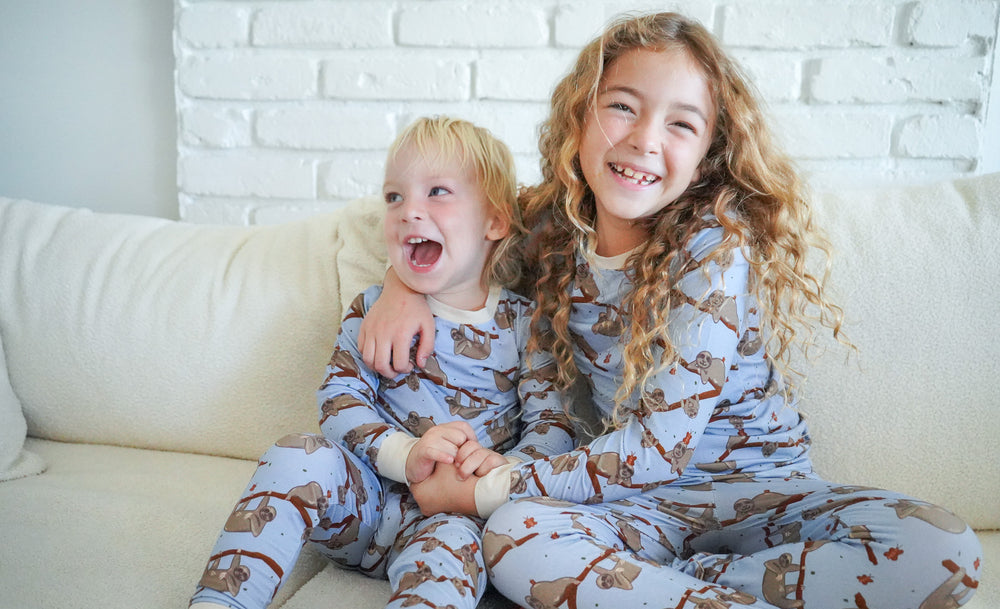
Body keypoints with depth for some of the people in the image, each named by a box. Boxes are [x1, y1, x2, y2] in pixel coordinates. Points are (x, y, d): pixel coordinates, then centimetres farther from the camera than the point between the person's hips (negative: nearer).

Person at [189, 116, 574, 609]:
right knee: (301, 455, -25)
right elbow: (339, 399, -5)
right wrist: (405, 454, -23)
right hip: (360, 496, 2)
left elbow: (554, 422, -2)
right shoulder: (373, 310, 6)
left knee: (453, 541, -35)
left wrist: (505, 468, -24)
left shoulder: (523, 323, 2)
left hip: (450, 512, -2)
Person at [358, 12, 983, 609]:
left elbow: (658, 447, -21)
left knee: (941, 549, -28)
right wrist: (405, 283, -5)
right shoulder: (551, 226, -5)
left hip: (762, 490, -1)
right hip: (644, 501, 1)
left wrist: (480, 490, -18)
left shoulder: (714, 247, -18)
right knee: (514, 535, -30)